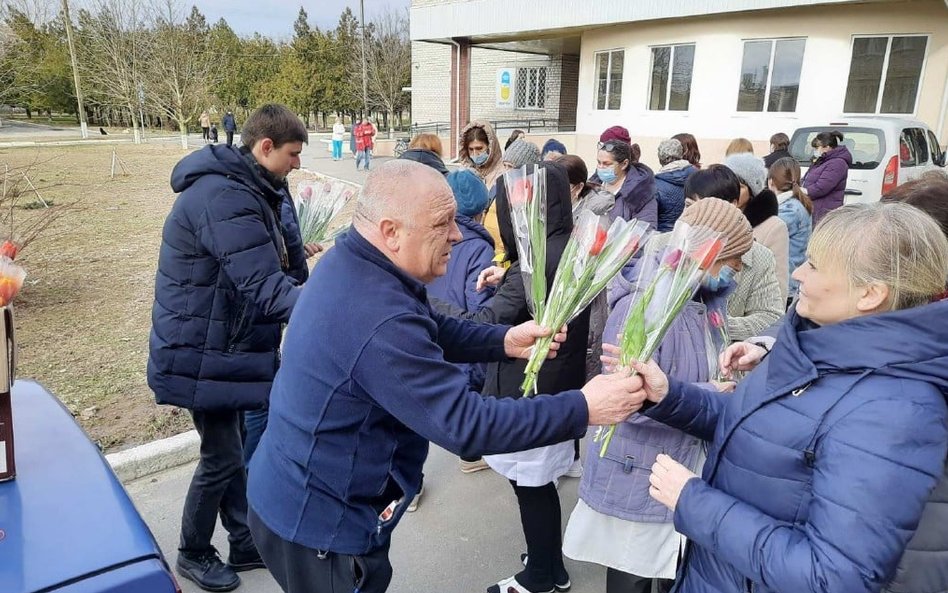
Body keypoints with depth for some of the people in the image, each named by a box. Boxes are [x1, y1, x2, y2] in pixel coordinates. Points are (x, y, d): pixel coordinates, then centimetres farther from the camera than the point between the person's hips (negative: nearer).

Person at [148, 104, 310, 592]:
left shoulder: (240, 188, 9)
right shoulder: (226, 198, -26)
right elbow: (265, 289, -34)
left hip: (221, 345, 10)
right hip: (201, 354, -10)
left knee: (230, 449, 18)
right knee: (221, 457, 4)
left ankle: (244, 544, 33)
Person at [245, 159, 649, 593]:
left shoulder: (349, 263, -3)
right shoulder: (379, 321, -35)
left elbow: (428, 330, 6)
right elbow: (466, 425, -34)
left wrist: (505, 340, -8)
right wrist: (583, 409, -28)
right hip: (320, 524, -9)